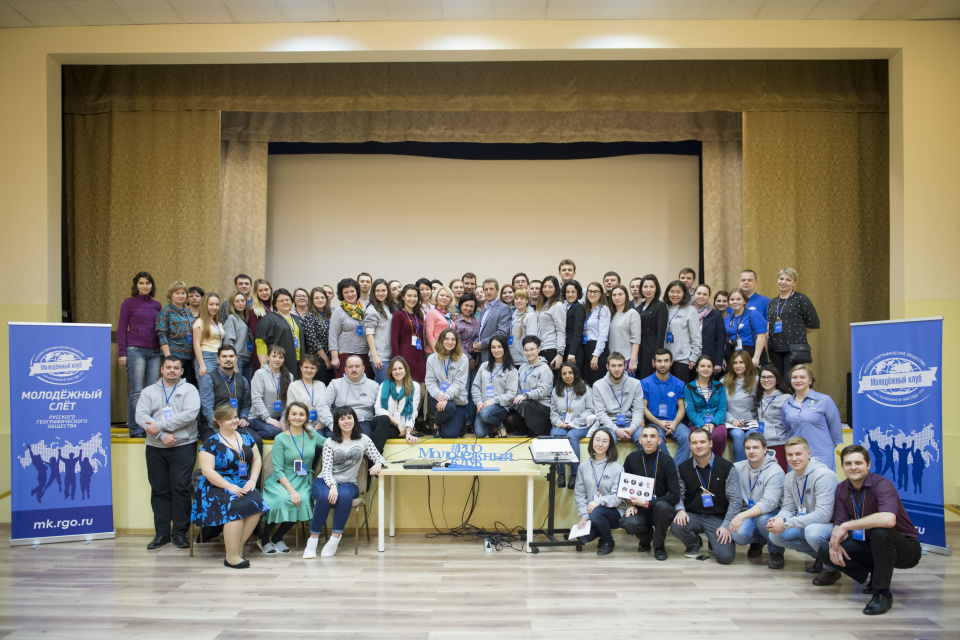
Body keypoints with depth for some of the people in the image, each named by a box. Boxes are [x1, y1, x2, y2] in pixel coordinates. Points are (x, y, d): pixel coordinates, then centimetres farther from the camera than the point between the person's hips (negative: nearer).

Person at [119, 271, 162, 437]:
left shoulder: (157, 305, 14)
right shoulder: (129, 303, 3)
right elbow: (121, 329, 1)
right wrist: (122, 353, -6)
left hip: (154, 352, 4)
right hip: (135, 350, -4)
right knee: (136, 391, -5)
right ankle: (135, 430, 0)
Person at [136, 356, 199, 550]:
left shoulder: (189, 389, 6)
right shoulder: (149, 391, 13)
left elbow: (190, 414, -10)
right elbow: (140, 416, -1)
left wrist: (160, 425, -15)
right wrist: (163, 436, -14)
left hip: (183, 447, -2)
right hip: (155, 448, 3)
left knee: (181, 489, -4)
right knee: (159, 490, 5)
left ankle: (180, 532, 4)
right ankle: (161, 533, 12)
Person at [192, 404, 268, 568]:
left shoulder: (246, 438, 15)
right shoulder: (211, 443, -1)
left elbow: (256, 459, 18)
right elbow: (207, 470, -9)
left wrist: (252, 480, 0)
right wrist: (229, 487, -17)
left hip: (244, 487, 4)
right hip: (218, 487, -4)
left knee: (257, 504, -27)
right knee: (235, 506, -33)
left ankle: (238, 547, -15)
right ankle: (231, 556, -26)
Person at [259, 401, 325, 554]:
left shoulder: (312, 435, 9)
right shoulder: (280, 439, -1)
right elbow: (278, 470, -7)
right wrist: (291, 490, -19)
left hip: (303, 482, 3)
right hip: (281, 482, -3)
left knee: (303, 501, -30)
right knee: (284, 500, -34)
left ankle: (277, 537, -6)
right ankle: (264, 539, -8)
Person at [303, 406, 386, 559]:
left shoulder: (363, 440, 10)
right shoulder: (330, 442, 6)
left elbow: (379, 459, 9)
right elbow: (326, 469, -4)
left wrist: (378, 464, -16)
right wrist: (332, 486, -24)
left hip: (348, 483, 0)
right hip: (325, 482, 0)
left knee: (344, 495, -36)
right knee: (325, 497, -36)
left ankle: (335, 539, -31)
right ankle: (313, 539, -26)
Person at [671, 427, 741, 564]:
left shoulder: (727, 468, -2)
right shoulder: (683, 468, 5)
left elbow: (734, 500, -2)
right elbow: (679, 495, 10)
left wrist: (726, 525, -10)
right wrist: (680, 510, -13)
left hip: (718, 518, -1)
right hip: (693, 516, 2)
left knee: (725, 556, -22)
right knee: (676, 527, -32)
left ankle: (714, 542, 19)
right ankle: (694, 545, 7)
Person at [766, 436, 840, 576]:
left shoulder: (824, 476, -23)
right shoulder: (789, 478, 3)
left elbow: (823, 515, -30)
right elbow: (788, 508, 6)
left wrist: (786, 524, -29)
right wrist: (778, 519, -19)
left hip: (833, 524, -8)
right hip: (809, 524, 8)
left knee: (812, 531, -37)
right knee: (775, 535, -8)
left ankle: (832, 565, -7)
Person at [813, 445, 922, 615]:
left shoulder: (881, 484, -22)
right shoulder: (841, 489, -1)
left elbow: (888, 519, -41)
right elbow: (839, 523, -3)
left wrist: (847, 526, -34)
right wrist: (835, 542, -26)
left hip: (905, 547, -6)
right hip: (871, 545, 6)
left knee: (880, 531, -39)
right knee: (825, 553, -12)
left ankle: (882, 594, -21)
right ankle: (877, 574, 9)